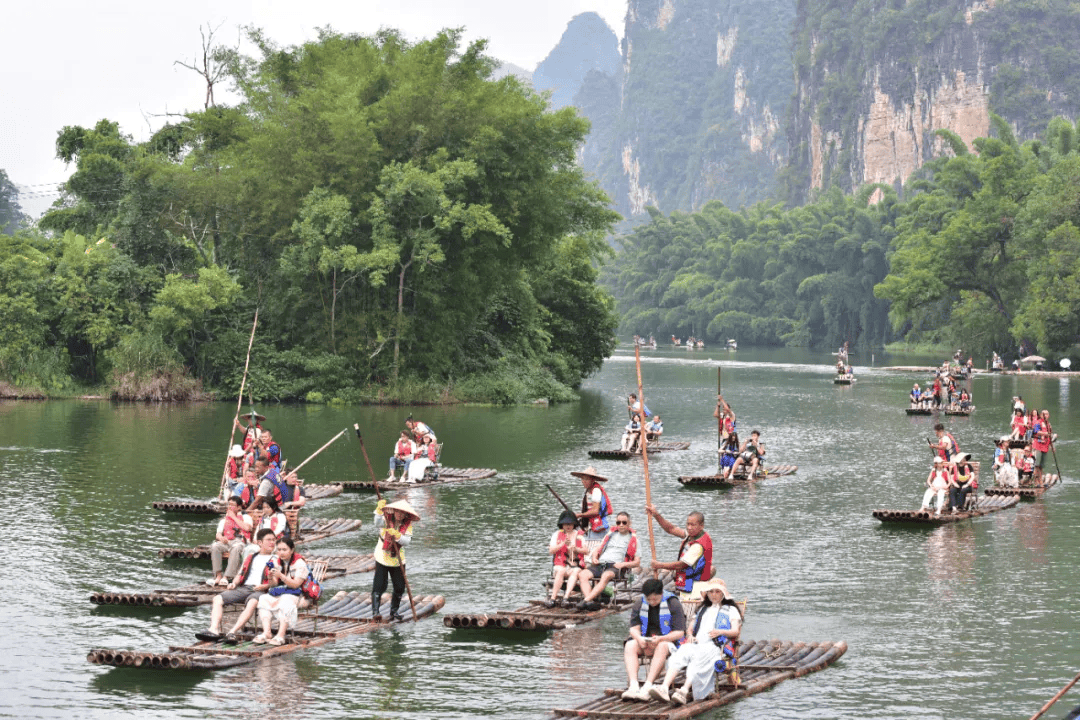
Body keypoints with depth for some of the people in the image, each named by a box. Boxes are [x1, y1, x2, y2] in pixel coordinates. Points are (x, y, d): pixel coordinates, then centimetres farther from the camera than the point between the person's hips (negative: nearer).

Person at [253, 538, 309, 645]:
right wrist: (271, 578, -16)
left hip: (294, 593, -5)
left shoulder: (299, 563, -4)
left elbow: (295, 584, -13)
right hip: (277, 592, 5)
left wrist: (281, 576, -25)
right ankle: (266, 633, -35)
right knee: (264, 600, -24)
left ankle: (280, 636, -44)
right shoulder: (276, 562, 13)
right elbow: (273, 585, 8)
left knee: (285, 602, -38)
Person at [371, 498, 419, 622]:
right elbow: (378, 523, -33)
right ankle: (375, 612, -11)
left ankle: (394, 611, 22)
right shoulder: (386, 520, -9)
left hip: (398, 560, 3)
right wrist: (379, 510, -51)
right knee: (379, 586, -11)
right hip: (382, 558, -3)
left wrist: (397, 535, -34)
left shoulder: (407, 525, -2)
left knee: (400, 587, 5)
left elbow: (407, 541, -16)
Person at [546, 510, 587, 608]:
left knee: (575, 572, -34)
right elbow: (551, 551, 3)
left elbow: (586, 551, 14)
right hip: (560, 565, -1)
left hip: (575, 565, 1)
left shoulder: (579, 535, 19)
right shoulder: (557, 534, 15)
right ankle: (553, 598, -38)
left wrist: (576, 549, -6)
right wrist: (563, 544, -10)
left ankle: (566, 597, -47)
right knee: (561, 571, -36)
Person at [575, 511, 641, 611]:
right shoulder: (611, 534, 29)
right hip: (599, 564, 5)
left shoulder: (633, 539, 15)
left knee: (606, 576, -40)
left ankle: (586, 600, -50)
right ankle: (591, 602, -43)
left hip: (614, 566, -5)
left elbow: (637, 563, 9)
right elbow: (597, 549, 30)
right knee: (582, 574, -26)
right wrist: (594, 557, 7)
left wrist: (623, 564, -10)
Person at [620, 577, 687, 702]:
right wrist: (639, 639, -22)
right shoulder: (639, 603, 6)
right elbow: (634, 628, 3)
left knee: (662, 647, -38)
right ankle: (633, 686, -41)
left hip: (668, 640, -4)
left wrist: (660, 639, -27)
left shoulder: (673, 604, -6)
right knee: (630, 645, -27)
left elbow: (679, 633, -10)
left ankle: (647, 687, -47)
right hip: (644, 640, 4)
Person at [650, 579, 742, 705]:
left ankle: (685, 690, -59)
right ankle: (664, 687, -51)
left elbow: (735, 632, 7)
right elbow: (690, 629, 32)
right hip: (696, 644, 4)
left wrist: (720, 632, -14)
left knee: (698, 658, -39)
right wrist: (690, 635, 7)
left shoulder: (731, 610, 22)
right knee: (681, 654, -32)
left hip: (715, 646, -4)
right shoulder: (703, 609, 38)